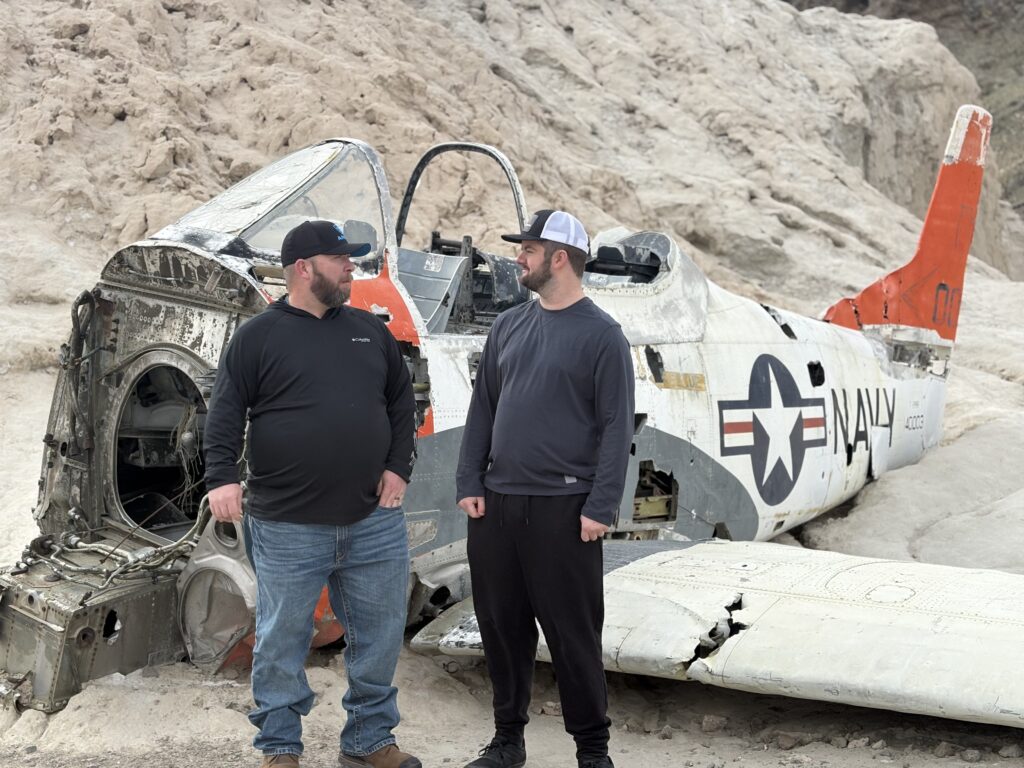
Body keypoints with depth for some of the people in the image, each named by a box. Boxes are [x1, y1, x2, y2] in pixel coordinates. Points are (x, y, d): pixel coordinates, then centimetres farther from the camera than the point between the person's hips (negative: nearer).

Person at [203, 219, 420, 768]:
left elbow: (401, 403, 17)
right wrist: (221, 477, -17)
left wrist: (398, 467, 6)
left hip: (374, 522, 4)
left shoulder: (370, 331, 11)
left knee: (378, 638, 11)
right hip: (287, 527, -4)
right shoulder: (258, 337, -1)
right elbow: (225, 414, -4)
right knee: (281, 642, 6)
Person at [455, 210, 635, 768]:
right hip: (496, 503, 5)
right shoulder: (508, 327, 11)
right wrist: (468, 483, 5)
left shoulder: (601, 335, -5)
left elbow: (616, 427, -8)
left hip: (563, 508, -5)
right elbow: (482, 409, 13)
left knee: (572, 632, 1)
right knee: (501, 626, 11)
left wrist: (601, 507, -13)